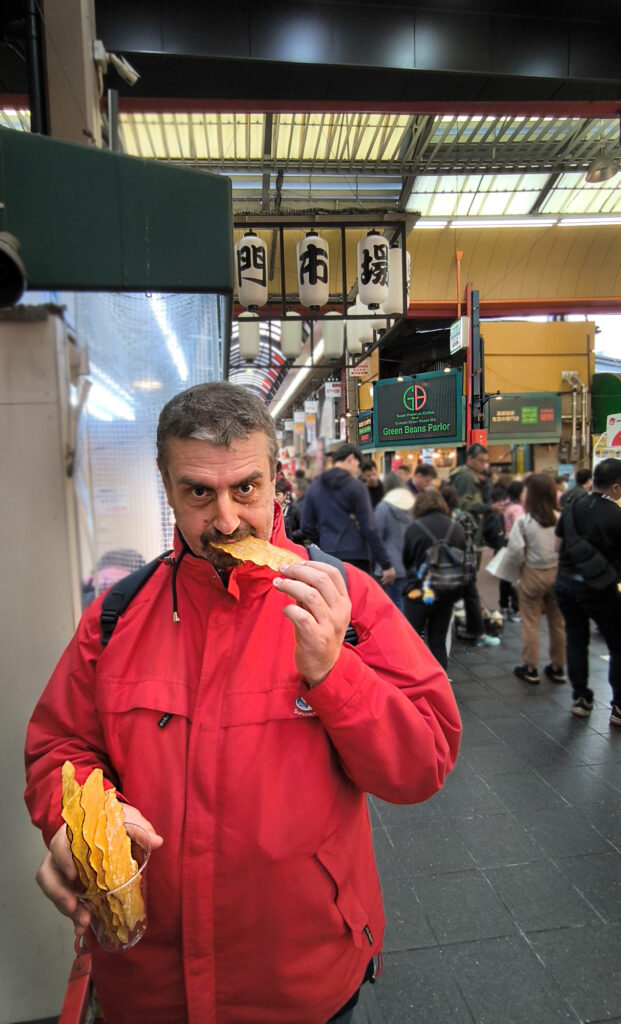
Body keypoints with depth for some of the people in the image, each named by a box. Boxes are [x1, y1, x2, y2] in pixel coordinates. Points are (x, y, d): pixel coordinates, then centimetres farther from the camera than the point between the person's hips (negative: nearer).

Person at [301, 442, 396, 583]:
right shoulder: (356, 486, -6)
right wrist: (386, 564, -6)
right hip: (355, 556, -4)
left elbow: (306, 527, 9)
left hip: (327, 557, 5)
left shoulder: (314, 487, 9)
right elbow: (369, 528, -10)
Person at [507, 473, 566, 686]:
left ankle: (530, 669, 19)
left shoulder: (524, 521, -18)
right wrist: (557, 556, 11)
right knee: (557, 623, 16)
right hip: (558, 573, 3)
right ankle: (557, 668, 28)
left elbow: (515, 551, -18)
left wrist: (527, 556, 2)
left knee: (531, 623, 10)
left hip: (533, 575, -3)